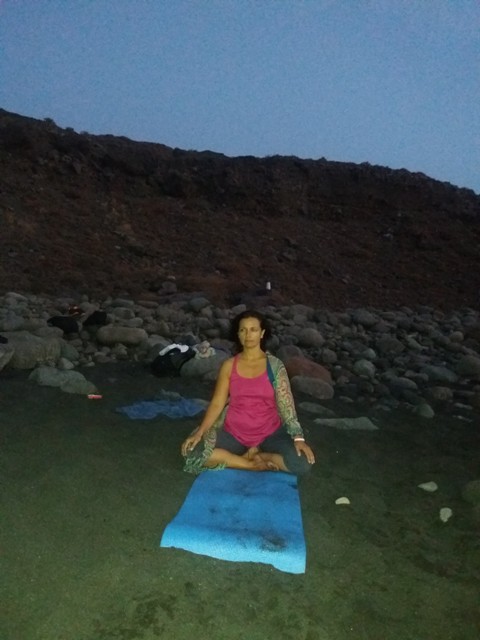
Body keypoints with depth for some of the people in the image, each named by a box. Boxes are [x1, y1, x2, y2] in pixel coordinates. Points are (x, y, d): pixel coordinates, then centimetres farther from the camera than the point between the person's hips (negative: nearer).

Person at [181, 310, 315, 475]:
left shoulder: (275, 366, -5)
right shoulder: (229, 366, -1)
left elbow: (286, 405, -8)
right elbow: (217, 403, -2)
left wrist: (298, 437, -21)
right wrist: (199, 432, -14)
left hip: (269, 433, -1)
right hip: (233, 432, 1)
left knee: (301, 463, -27)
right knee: (192, 453, -23)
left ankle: (253, 456, -2)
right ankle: (252, 464, -10)